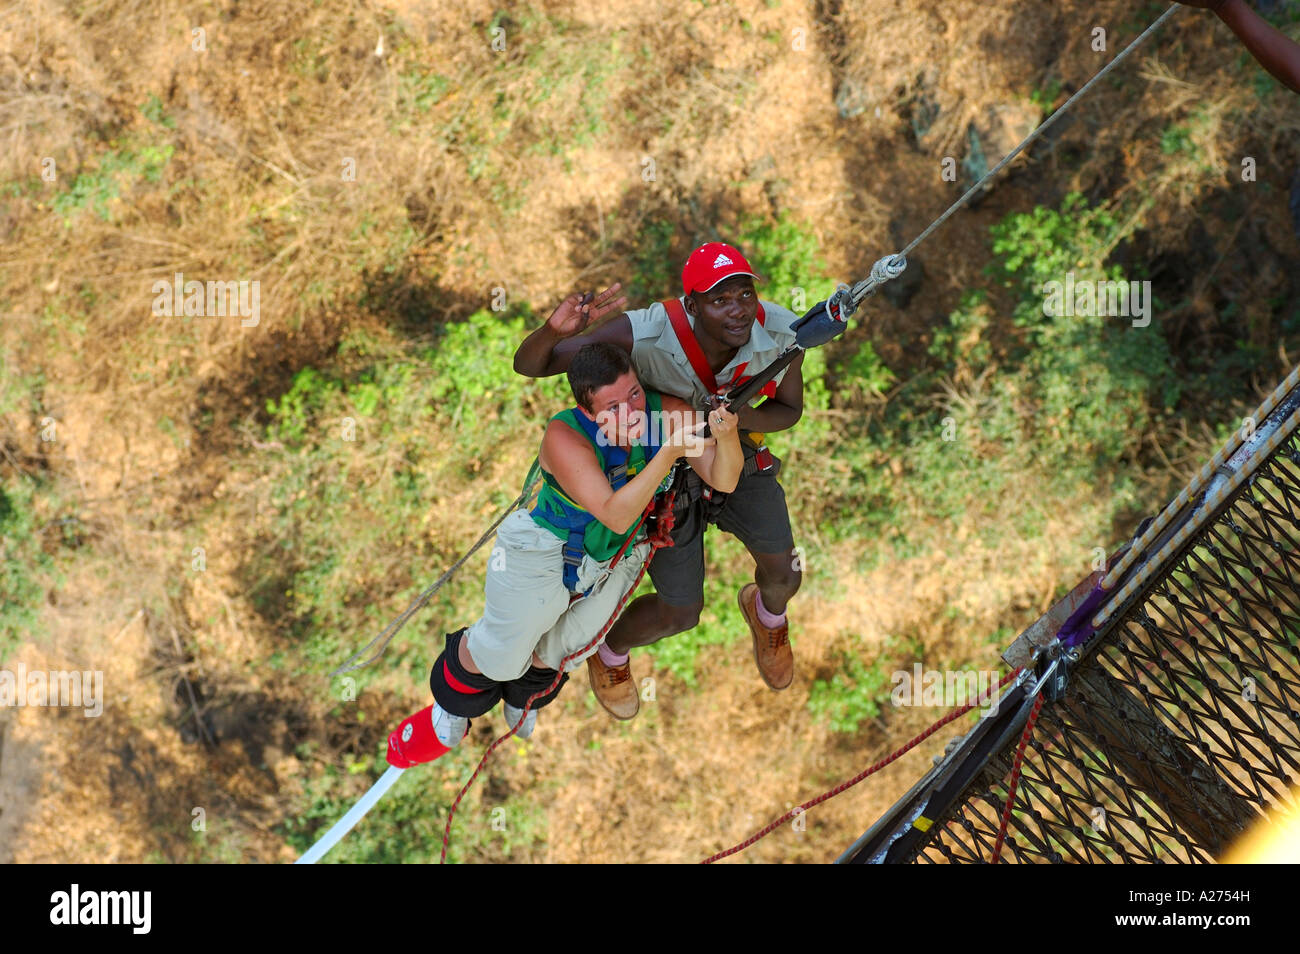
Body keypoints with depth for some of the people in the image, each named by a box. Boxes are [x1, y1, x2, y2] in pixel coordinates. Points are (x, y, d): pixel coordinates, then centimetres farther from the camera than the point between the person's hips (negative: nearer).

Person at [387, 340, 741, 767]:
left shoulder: (667, 413, -24)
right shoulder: (565, 438, -36)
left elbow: (723, 480, -22)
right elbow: (616, 516, -42)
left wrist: (726, 436, -44)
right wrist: (670, 453, -51)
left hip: (615, 563, 5)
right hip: (544, 553, -5)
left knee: (555, 654, 22)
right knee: (499, 653, 11)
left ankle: (522, 701, 57)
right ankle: (449, 712, 43)